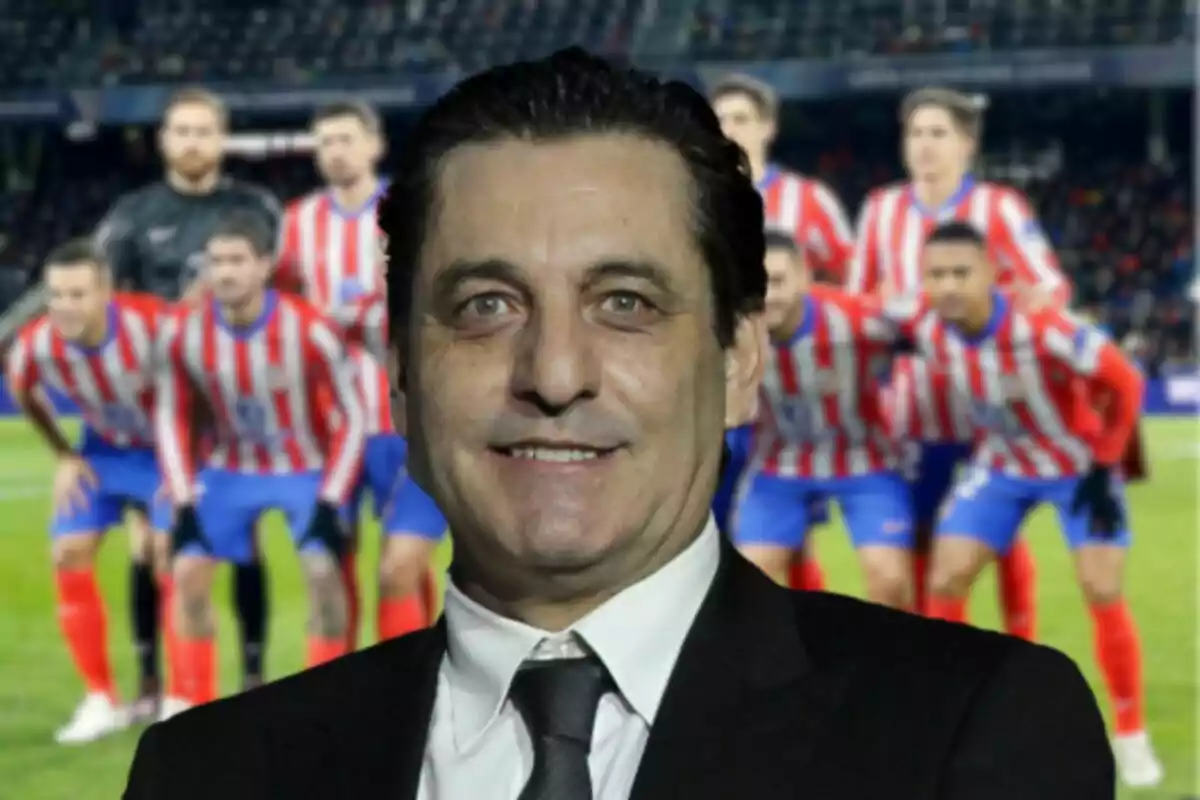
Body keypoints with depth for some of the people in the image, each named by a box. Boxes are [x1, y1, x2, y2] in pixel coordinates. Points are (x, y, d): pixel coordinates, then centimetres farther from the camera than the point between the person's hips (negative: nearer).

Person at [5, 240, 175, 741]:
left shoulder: (153, 324, -35)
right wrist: (64, 456, 0)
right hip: (104, 450, 4)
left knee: (173, 556, -17)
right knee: (69, 555, -5)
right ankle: (102, 700, 7)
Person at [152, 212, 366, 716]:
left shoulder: (309, 332, -28)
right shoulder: (183, 335, -19)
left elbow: (350, 417, -17)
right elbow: (171, 417, -4)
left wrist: (330, 503, -22)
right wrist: (183, 501, -11)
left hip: (306, 467, -3)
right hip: (231, 468, 3)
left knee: (322, 569, -20)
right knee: (188, 571, -8)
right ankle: (195, 708, 3)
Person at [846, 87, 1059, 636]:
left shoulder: (998, 208, -5)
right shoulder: (881, 210, 7)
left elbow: (1052, 286, -15)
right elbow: (856, 303, 17)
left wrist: (1035, 299, -36)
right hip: (916, 406, 3)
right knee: (919, 536, 3)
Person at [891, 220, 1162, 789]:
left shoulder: (1044, 330, -36)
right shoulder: (927, 333, -22)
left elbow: (1124, 381, -23)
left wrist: (1104, 467, -19)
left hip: (1078, 463, -4)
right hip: (1001, 466, 4)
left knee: (1103, 594, -11)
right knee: (944, 586, -6)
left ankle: (1132, 737, 7)